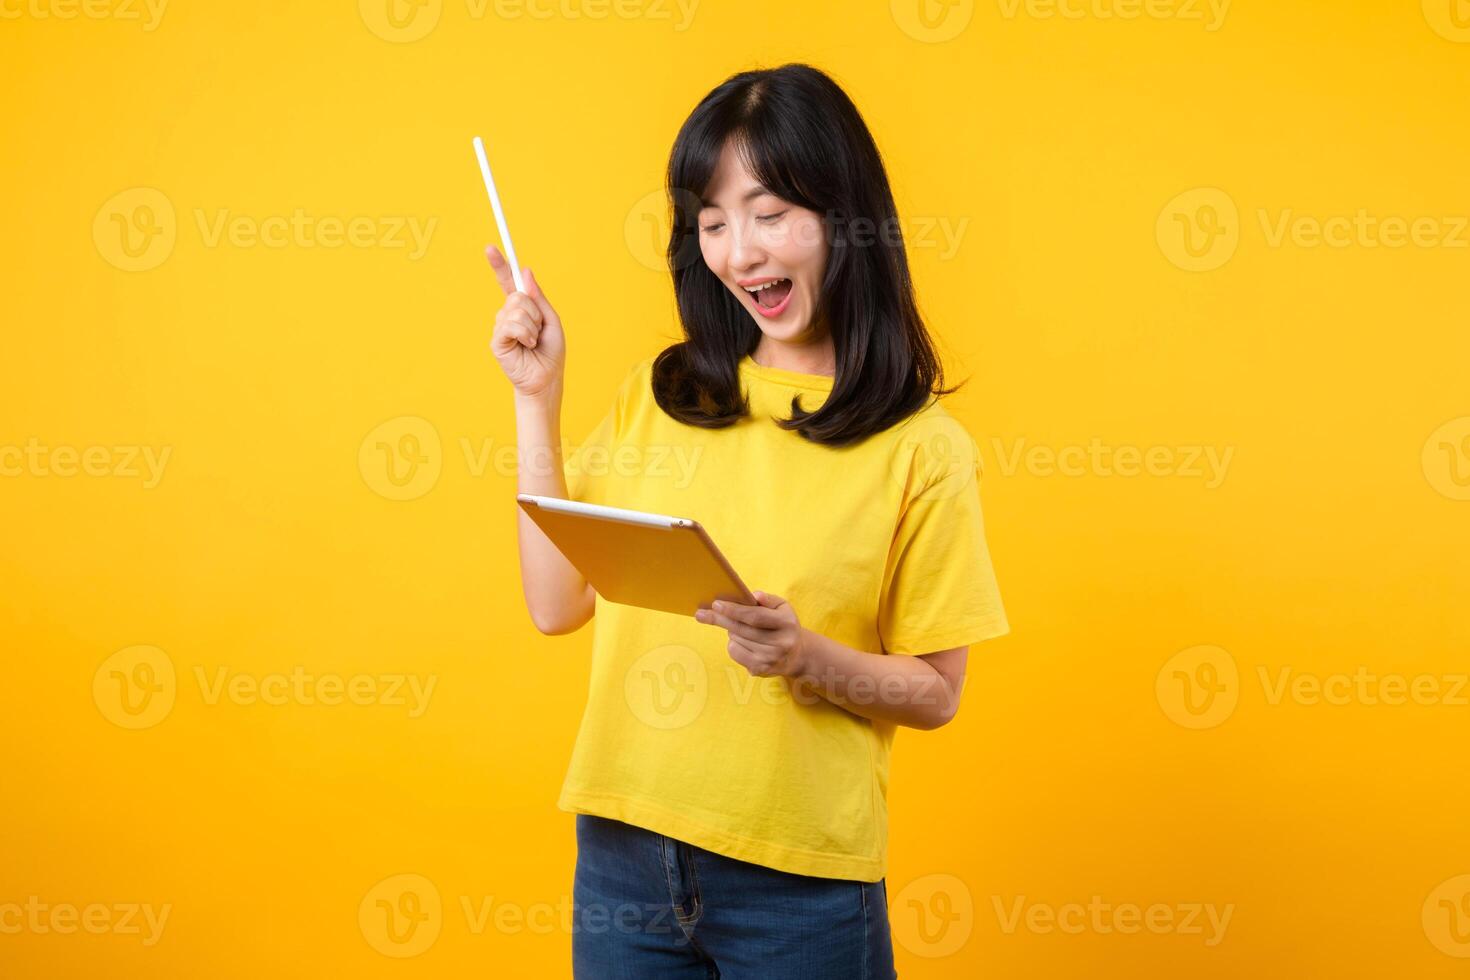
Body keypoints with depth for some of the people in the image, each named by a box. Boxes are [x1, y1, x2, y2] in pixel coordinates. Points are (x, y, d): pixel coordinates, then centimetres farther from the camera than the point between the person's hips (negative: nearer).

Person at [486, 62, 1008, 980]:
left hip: (799, 880, -3)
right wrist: (537, 398, 0)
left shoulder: (919, 449, -6)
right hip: (624, 849, 3)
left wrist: (808, 657, -20)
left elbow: (934, 693, -2)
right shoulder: (657, 397, 5)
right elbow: (558, 604, 1)